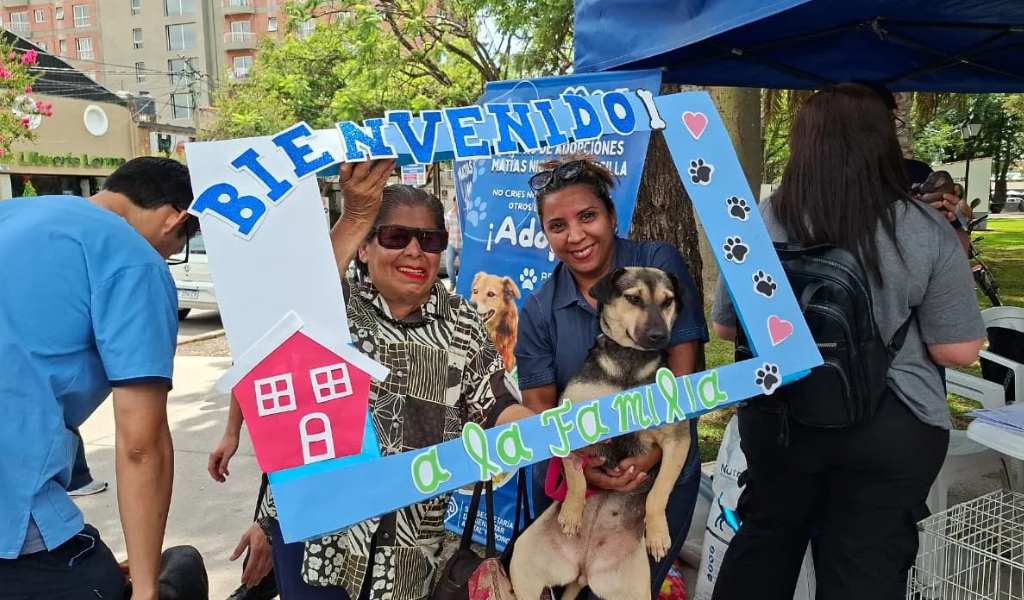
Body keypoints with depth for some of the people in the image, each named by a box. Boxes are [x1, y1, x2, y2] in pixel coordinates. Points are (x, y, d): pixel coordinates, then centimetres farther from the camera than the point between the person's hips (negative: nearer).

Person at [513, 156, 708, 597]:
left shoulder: (660, 264, -8)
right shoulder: (538, 311, -3)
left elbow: (683, 371, -11)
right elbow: (540, 406, -4)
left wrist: (652, 453, -21)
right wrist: (583, 465, -22)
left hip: (662, 473, -2)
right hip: (570, 478, 2)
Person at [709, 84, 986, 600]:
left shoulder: (761, 222, -8)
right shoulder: (926, 231, -12)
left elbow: (726, 326, 2)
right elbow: (958, 350, -8)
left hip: (779, 416, 2)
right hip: (892, 431, -1)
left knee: (763, 542, 22)